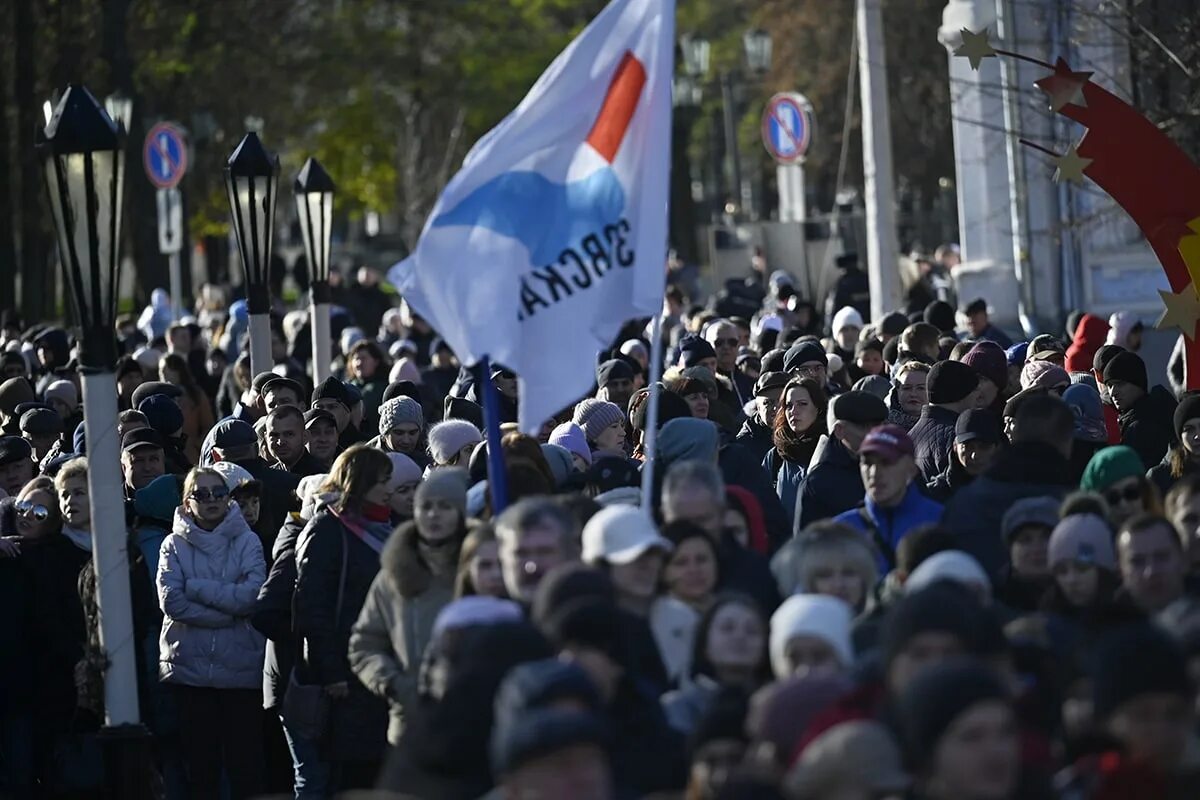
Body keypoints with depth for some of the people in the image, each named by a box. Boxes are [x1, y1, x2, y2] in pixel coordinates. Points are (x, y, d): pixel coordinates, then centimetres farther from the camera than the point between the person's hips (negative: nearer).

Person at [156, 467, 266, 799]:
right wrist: (228, 612, -11)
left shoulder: (247, 541, 4)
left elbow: (252, 595, -10)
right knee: (200, 761, 5)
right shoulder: (175, 545, 5)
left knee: (246, 760, -1)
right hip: (189, 668, 1)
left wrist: (196, 587, -8)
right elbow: (171, 601, -8)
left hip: (241, 668, -1)